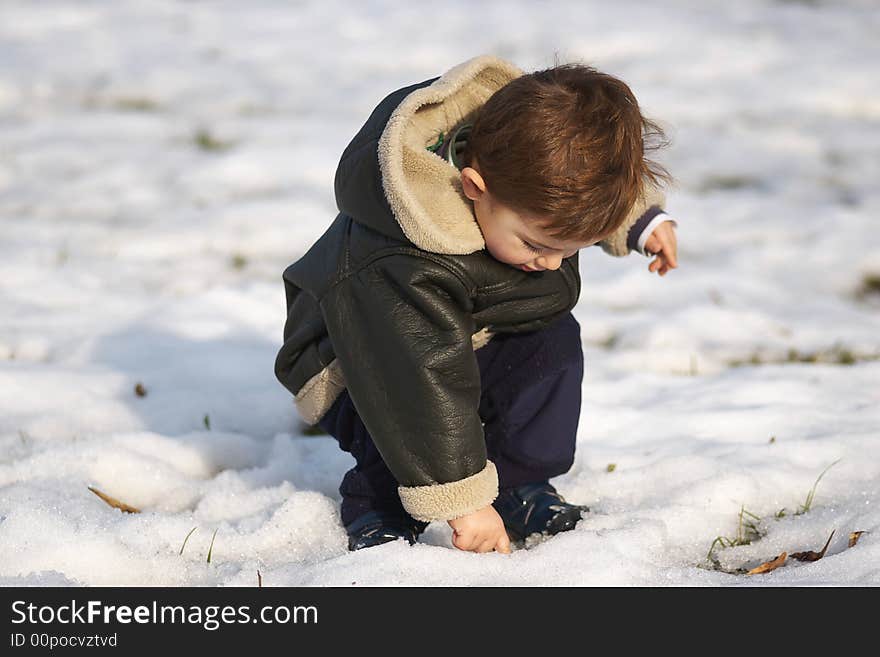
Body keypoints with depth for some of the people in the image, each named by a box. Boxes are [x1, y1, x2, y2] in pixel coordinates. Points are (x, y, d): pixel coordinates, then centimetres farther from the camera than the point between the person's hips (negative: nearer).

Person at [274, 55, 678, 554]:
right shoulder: (403, 269, -43)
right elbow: (428, 384, -40)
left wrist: (642, 217, -2)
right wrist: (462, 502, -38)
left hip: (476, 334, 7)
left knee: (553, 340, -19)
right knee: (408, 406, -36)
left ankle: (519, 488, -4)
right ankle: (376, 506, -7)